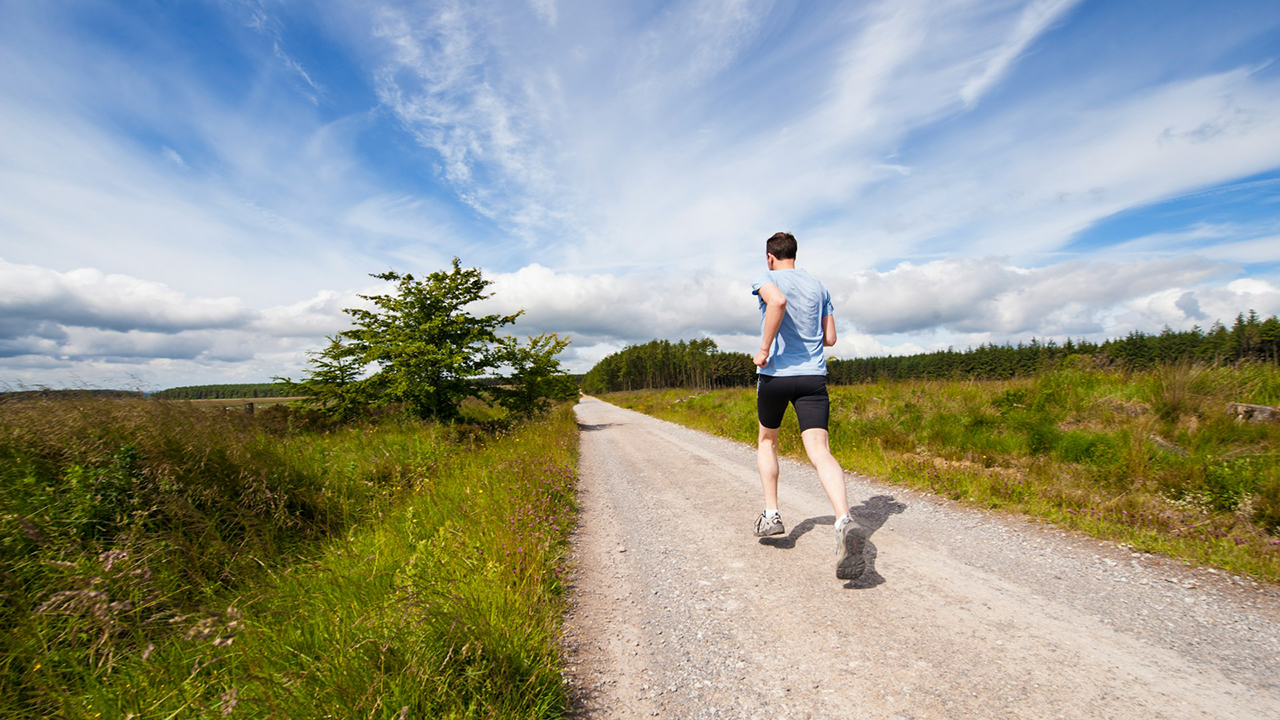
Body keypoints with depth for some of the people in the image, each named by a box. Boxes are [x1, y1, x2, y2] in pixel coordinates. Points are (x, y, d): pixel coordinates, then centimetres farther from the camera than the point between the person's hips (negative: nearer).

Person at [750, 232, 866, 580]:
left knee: (767, 440, 19)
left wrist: (764, 349, -18)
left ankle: (771, 514, 19)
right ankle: (845, 521, -29)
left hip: (775, 374, -3)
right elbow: (830, 338, 15)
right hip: (813, 375, 3)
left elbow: (777, 301, -25)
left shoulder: (766, 279, 0)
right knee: (820, 451, -7)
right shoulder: (818, 286, 16)